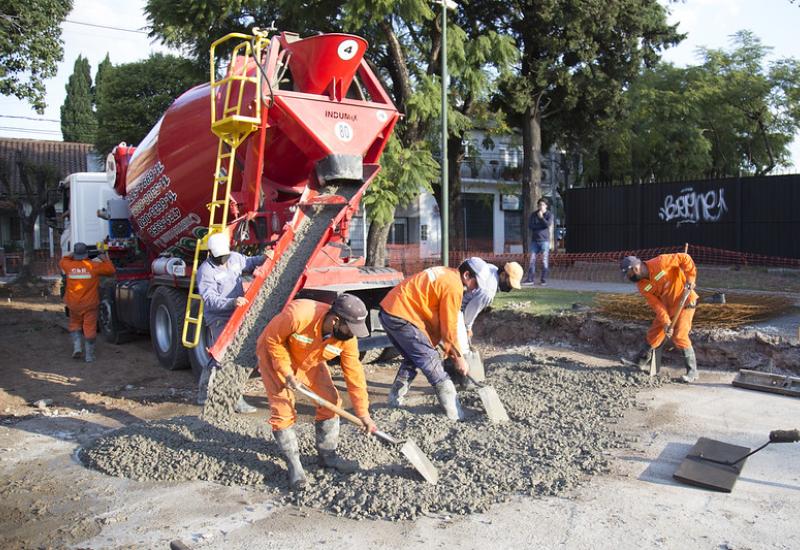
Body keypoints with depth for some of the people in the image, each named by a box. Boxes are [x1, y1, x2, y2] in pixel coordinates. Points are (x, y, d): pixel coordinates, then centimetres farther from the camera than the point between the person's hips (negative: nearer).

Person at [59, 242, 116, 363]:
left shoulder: (69, 266, -5)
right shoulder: (94, 265, -11)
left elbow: (62, 262, 20)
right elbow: (111, 270, 0)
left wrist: (71, 255, 30)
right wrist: (105, 259, 13)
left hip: (74, 304, 2)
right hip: (90, 304, -2)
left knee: (75, 325, 23)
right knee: (90, 328, 5)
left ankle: (77, 347, 7)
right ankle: (89, 355, 9)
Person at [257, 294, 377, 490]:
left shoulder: (347, 338, -24)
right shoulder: (298, 315, -41)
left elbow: (354, 374, -15)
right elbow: (273, 339, -25)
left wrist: (363, 413, -11)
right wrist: (286, 372, -25)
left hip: (310, 361, 5)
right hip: (276, 355, -5)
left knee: (330, 401, -2)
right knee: (283, 409, -12)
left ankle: (327, 455, 15)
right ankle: (293, 463, 5)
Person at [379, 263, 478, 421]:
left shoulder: (445, 274, 18)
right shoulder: (453, 286, -11)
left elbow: (439, 319, 20)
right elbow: (449, 327, -9)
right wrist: (459, 358, 3)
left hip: (388, 311, 10)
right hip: (402, 316, -10)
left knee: (412, 359, 23)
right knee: (432, 363, -4)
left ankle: (395, 400, 29)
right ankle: (456, 414, 2)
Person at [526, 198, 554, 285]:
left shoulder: (549, 215, 3)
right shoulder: (533, 214, 9)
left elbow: (548, 224, -13)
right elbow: (530, 225, -3)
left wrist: (541, 217, -15)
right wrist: (541, 226, -9)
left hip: (544, 240, -3)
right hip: (534, 240, 3)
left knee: (545, 260, -4)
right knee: (532, 259, 0)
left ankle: (544, 280, 0)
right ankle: (530, 279, 4)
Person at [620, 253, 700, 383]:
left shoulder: (660, 262, -25)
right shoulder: (642, 286, -8)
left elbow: (684, 258, -19)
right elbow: (656, 304, -12)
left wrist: (690, 279, -25)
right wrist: (666, 323, -22)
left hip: (685, 301, -6)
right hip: (666, 306, 6)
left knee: (679, 336, -15)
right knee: (654, 334, 8)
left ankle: (692, 371, -4)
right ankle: (642, 364, 29)